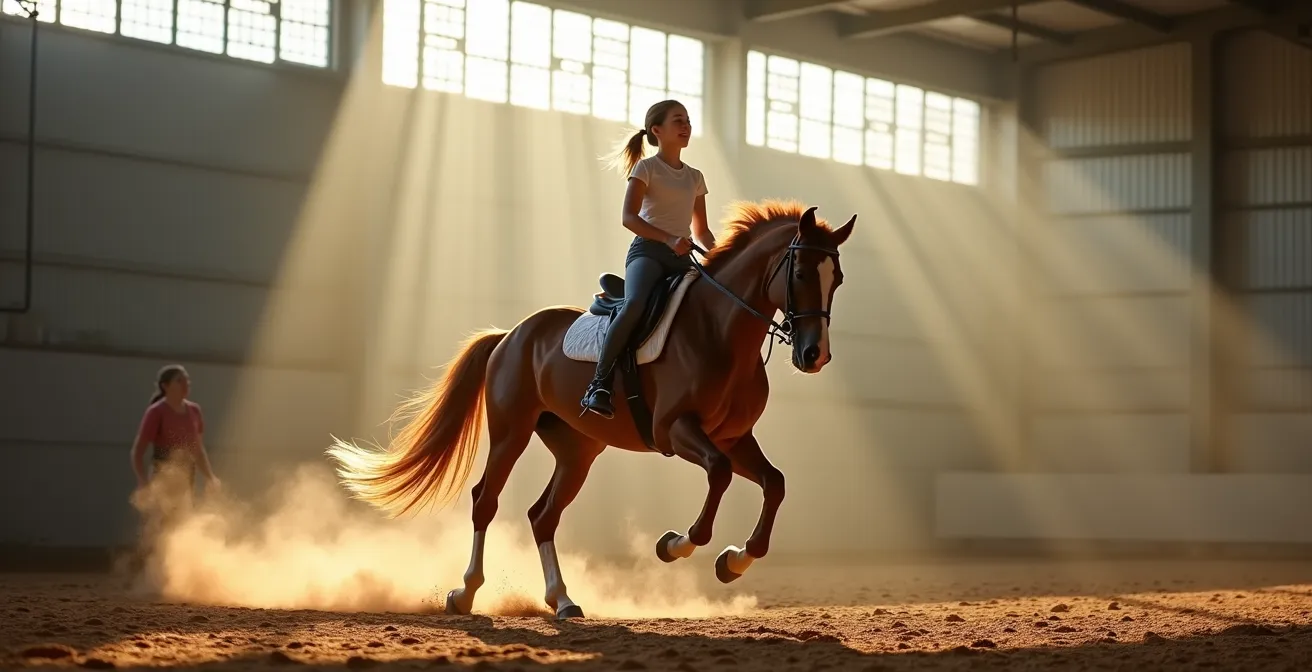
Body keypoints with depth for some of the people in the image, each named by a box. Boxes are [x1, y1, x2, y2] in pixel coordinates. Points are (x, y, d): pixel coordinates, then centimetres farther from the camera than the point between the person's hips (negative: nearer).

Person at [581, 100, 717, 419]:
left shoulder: (695, 177, 21)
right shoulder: (647, 168, 4)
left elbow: (701, 229, 24)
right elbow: (629, 217, -9)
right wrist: (669, 239, -23)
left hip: (682, 258, 6)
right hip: (648, 250, -6)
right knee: (635, 303, -36)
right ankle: (599, 384, -35)